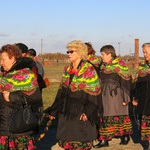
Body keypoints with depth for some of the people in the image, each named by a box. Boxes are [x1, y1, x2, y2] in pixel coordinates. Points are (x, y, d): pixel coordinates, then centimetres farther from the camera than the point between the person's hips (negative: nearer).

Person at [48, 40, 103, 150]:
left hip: (81, 112, -6)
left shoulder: (89, 69, -10)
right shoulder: (67, 70, 10)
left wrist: (88, 112, -22)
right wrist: (54, 111, 14)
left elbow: (93, 93, -13)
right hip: (66, 112, 7)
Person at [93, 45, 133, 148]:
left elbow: (125, 82, -12)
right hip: (105, 96, 6)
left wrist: (125, 98, -15)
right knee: (105, 117, 3)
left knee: (120, 116, 5)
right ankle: (104, 140, 6)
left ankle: (125, 136, 24)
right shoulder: (103, 66, 9)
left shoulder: (119, 65, -11)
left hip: (116, 96, -6)